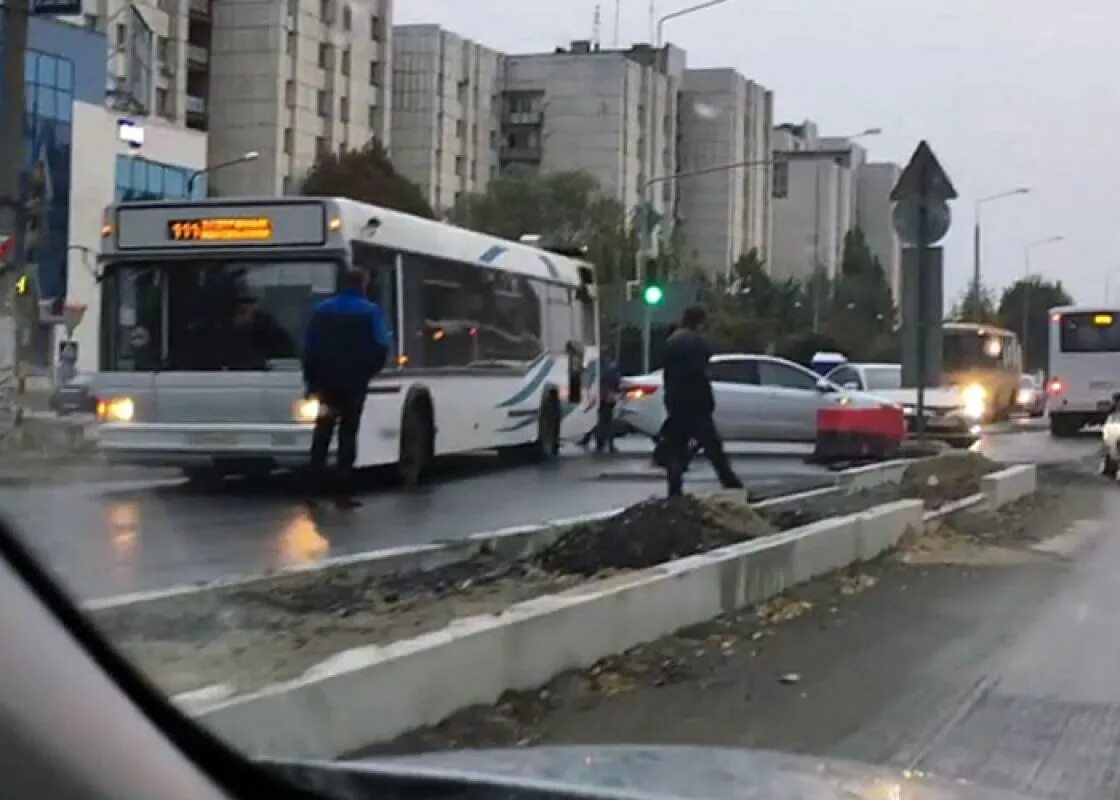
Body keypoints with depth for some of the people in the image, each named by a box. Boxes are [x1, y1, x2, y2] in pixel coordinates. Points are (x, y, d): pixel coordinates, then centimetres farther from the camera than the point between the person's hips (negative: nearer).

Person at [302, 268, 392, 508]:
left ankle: (315, 486, 9)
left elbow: (309, 347, 4)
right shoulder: (370, 311, -6)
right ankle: (344, 492, -4)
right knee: (348, 434, 0)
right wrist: (370, 369, 6)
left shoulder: (321, 310, 6)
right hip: (354, 382, -3)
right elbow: (381, 346, -12)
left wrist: (311, 380, 9)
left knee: (322, 433, 13)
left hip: (326, 380, 3)